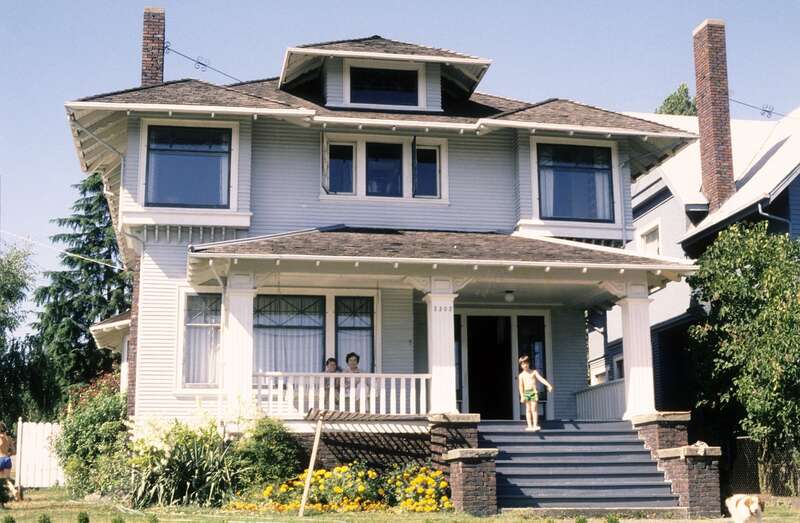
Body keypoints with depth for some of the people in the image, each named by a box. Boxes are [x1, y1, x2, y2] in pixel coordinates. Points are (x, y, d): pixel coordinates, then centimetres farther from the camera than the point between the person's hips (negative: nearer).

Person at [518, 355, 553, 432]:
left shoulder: (534, 372, 7)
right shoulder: (521, 375, 8)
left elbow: (541, 379, -2)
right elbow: (521, 386, 4)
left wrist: (548, 385, -14)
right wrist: (522, 396, -4)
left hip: (534, 391, -2)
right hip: (526, 392, 2)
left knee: (534, 409, -8)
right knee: (528, 409, 3)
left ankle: (535, 425, -10)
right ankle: (530, 426, 5)